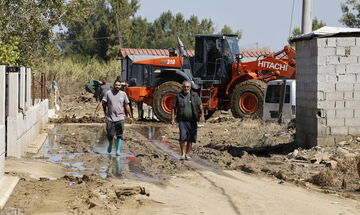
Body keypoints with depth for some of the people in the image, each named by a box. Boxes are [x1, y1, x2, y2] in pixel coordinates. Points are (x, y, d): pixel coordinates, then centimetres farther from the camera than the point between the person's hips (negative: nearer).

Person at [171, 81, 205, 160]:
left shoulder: (194, 95, 7)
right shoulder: (178, 96, 6)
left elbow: (200, 106, 1)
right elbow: (174, 108, 8)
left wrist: (202, 115, -14)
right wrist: (173, 119, -2)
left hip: (192, 121, 1)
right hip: (182, 120, -1)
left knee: (190, 139, 4)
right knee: (183, 137, -15)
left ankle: (187, 154, 17)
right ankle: (182, 154, -2)